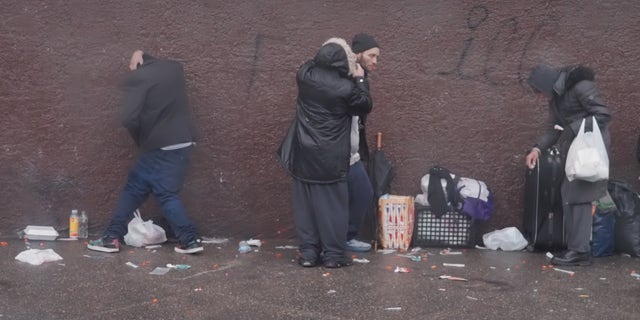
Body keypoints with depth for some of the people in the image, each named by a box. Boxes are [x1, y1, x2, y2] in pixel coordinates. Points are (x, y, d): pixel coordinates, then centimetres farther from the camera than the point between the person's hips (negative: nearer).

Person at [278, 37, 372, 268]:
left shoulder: (305, 75, -3)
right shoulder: (346, 88, -15)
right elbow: (365, 106, 3)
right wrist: (360, 80, 11)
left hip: (304, 154, 4)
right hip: (331, 158, -4)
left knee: (305, 203, 10)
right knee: (332, 204, 5)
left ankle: (308, 252, 14)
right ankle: (333, 254, 9)